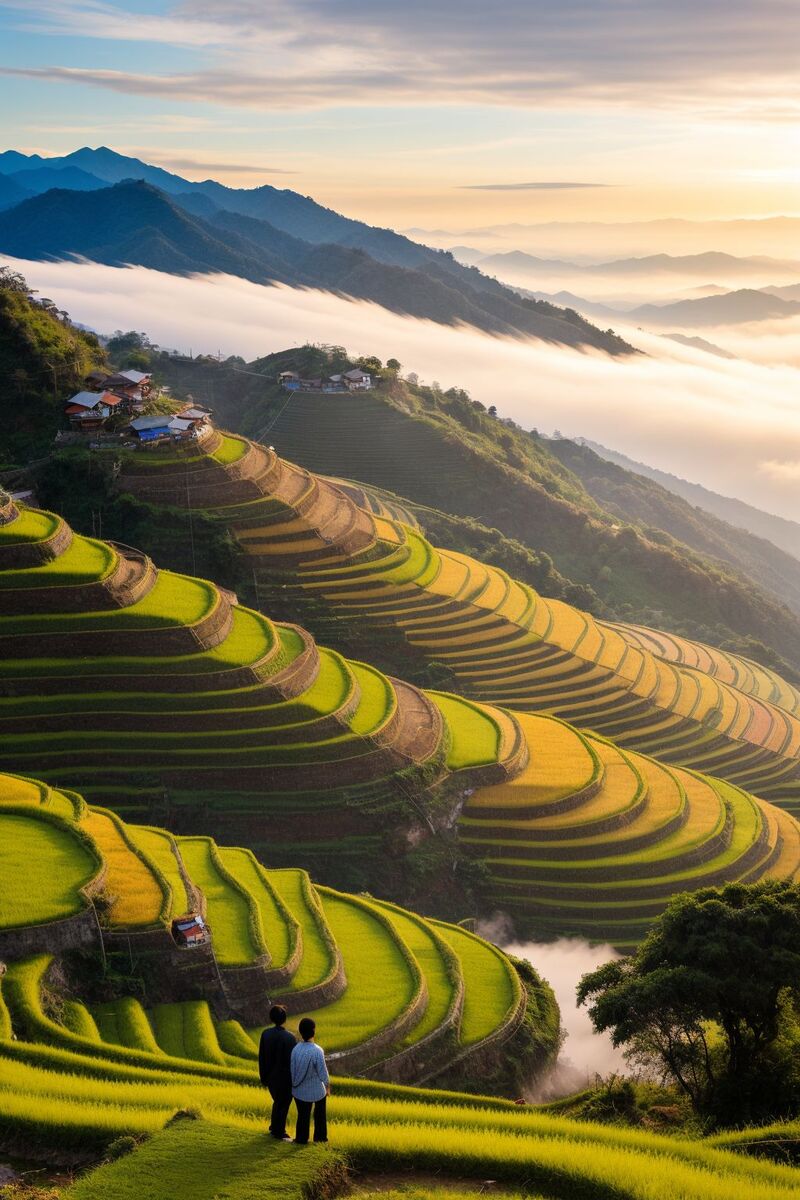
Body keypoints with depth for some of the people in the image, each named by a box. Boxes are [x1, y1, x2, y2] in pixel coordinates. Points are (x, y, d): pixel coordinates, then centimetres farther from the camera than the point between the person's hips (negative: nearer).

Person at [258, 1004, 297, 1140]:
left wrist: (264, 1077, 11)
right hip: (285, 1078, -5)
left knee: (277, 1101, 26)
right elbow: (293, 1060, -18)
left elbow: (261, 1057, -1)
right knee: (283, 1104, 14)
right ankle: (279, 1132, 25)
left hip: (271, 1077, 5)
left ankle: (274, 1127, 38)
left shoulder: (265, 1034, -9)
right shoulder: (290, 1037, -23)